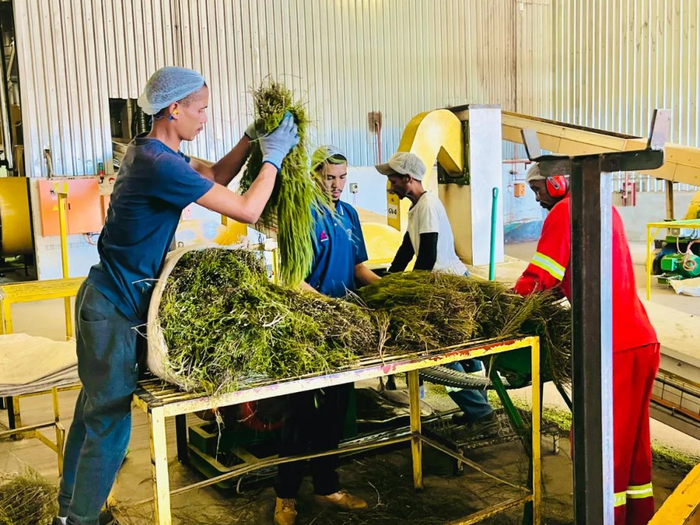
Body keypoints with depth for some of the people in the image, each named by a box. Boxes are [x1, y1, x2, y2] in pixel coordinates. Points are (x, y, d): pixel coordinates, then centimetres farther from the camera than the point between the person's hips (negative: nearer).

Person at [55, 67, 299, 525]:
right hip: (115, 310, -10)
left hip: (103, 299, 10)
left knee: (93, 410, 19)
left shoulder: (148, 150, 6)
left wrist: (253, 138, 7)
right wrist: (273, 156, -9)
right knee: (110, 423, 1)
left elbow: (215, 176, 16)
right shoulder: (160, 165, -25)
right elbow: (247, 211, -22)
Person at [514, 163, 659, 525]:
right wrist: (559, 289, 15)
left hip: (609, 344, -9)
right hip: (643, 339, 9)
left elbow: (537, 280, -10)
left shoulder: (563, 213, -8)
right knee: (633, 434, 18)